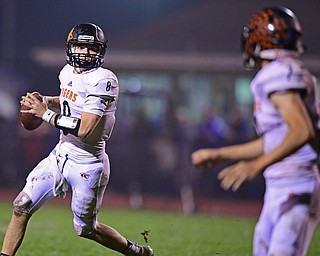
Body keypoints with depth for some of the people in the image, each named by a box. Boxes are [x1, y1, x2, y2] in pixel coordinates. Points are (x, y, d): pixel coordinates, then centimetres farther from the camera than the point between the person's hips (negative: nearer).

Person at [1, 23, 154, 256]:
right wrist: (45, 101, 8)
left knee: (86, 229, 8)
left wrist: (45, 113, -20)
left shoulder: (103, 81, -21)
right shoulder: (68, 72, 4)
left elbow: (84, 128, -28)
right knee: (22, 208, -1)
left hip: (87, 164, -7)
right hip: (61, 155, 7)